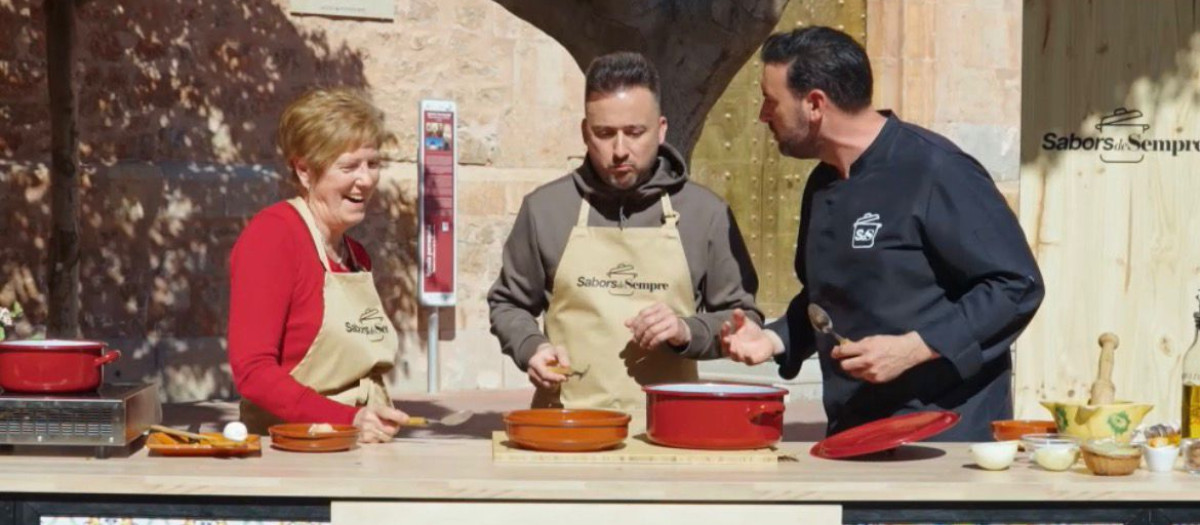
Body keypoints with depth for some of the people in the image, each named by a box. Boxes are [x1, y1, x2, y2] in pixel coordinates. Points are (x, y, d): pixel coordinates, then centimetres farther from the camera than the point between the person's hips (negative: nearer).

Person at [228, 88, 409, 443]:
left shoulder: (357, 256, 16)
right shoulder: (272, 234, -6)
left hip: (364, 453, 6)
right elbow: (251, 370, -13)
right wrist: (348, 421, -20)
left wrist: (379, 422, 3)